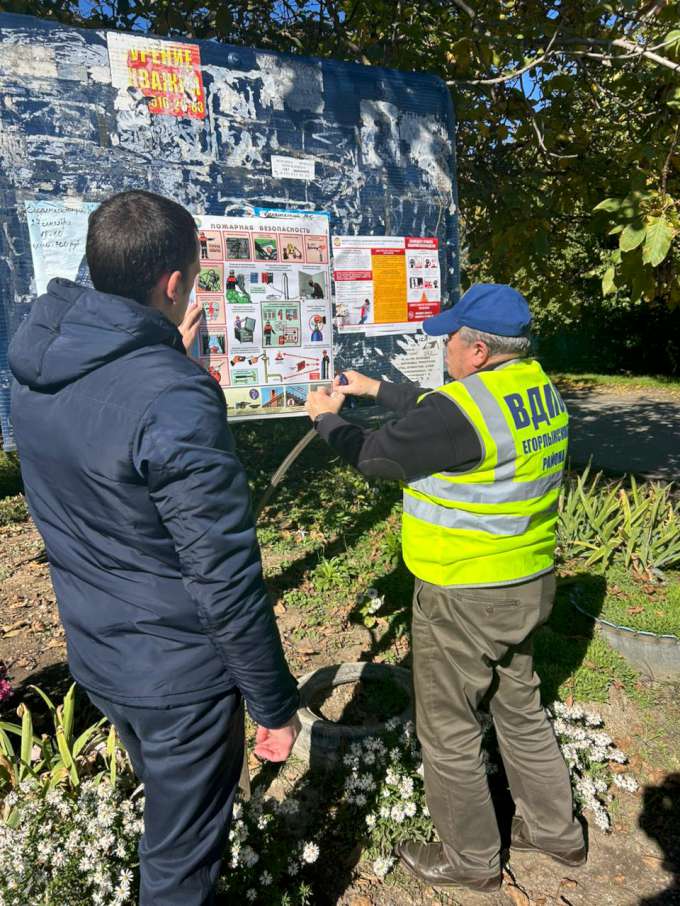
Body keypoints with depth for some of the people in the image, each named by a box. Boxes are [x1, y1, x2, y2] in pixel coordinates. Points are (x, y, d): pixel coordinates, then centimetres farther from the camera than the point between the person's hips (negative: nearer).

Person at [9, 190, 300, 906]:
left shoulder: (35, 357, -5)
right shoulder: (174, 402, -30)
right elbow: (225, 579, -26)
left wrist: (167, 361, 16)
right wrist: (273, 705, -12)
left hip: (94, 655, 8)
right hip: (179, 673, -7)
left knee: (167, 808, 33)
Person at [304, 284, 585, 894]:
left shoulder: (460, 410, -27)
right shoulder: (537, 386, 1)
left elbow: (374, 456, -14)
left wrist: (326, 417, 4)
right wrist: (376, 388, 17)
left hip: (465, 598, -9)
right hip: (531, 583, 9)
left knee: (448, 732, 14)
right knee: (520, 707, 28)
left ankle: (471, 859, 37)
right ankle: (555, 828, 48)